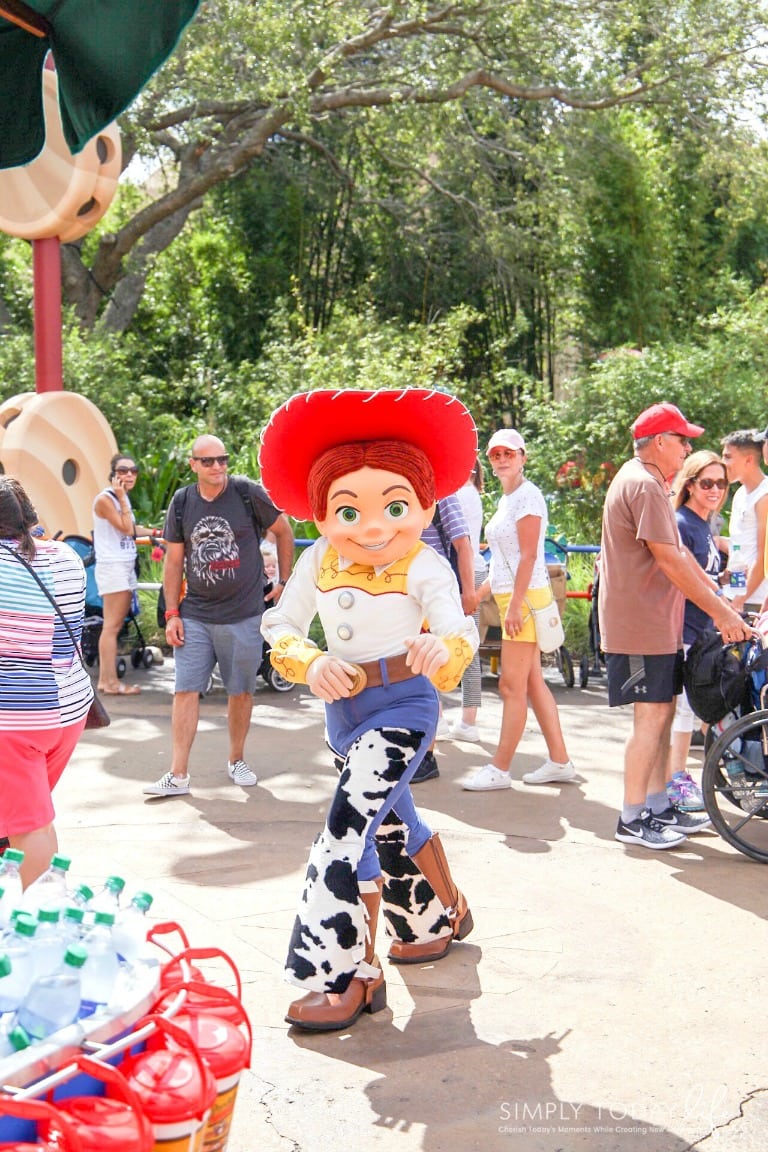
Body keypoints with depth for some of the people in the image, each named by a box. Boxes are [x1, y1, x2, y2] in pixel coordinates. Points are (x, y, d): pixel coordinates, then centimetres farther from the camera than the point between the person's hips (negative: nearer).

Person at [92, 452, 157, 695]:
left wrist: (154, 532, 19)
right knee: (112, 625, -9)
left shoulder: (123, 498, 16)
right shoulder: (105, 499, -11)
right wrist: (122, 499, -14)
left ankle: (105, 679, 13)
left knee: (116, 624, 9)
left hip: (126, 566, 9)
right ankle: (110, 682, -8)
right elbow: (125, 529, -17)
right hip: (112, 566, -9)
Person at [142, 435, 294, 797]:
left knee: (241, 691, 9)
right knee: (185, 690, -2)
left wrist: (284, 582, 6)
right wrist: (171, 613, 3)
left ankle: (237, 760, 28)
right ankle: (178, 775, 1)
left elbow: (283, 531, 7)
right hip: (194, 616, 2)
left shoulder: (248, 493, -5)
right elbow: (174, 560, 8)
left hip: (243, 615, -2)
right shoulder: (182, 502, 3)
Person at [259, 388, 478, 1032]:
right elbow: (281, 626, 1)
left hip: (404, 706, -6)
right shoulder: (319, 562, -4)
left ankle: (346, 973, -9)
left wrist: (443, 651, -50)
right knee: (390, 820, 23)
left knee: (349, 827, -17)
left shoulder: (423, 567, -17)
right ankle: (440, 917, 48)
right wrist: (311, 664, -19)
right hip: (344, 708, 7)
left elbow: (459, 628, -27)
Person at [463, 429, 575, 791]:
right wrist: (481, 591, 19)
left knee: (512, 686, -5)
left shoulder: (527, 496, -11)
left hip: (525, 598, -10)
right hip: (512, 598, 10)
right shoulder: (506, 498, 17)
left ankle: (499, 769, 0)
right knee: (533, 682, 11)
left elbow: (528, 556, -17)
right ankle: (559, 761, 17)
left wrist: (515, 605, -21)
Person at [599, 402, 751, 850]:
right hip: (642, 624, -11)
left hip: (657, 623, 11)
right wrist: (722, 612, -18)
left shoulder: (646, 482, 18)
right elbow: (671, 562, -21)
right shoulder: (644, 485, -17)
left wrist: (721, 600, 10)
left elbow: (680, 555, 16)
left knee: (661, 714, 13)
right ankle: (633, 819, 1)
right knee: (652, 716, -6)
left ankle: (659, 807, 21)